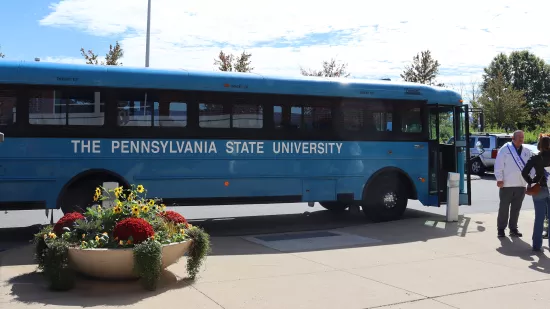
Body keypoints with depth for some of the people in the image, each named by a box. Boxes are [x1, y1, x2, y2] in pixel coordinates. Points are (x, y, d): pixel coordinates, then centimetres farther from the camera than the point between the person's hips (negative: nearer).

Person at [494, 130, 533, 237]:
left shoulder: (527, 152, 10)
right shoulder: (505, 149, -4)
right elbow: (499, 165, -8)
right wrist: (499, 179, -13)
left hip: (521, 185, 4)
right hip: (507, 184, -4)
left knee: (516, 208, 11)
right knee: (504, 208, 3)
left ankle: (513, 228, 21)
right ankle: (501, 228, 13)